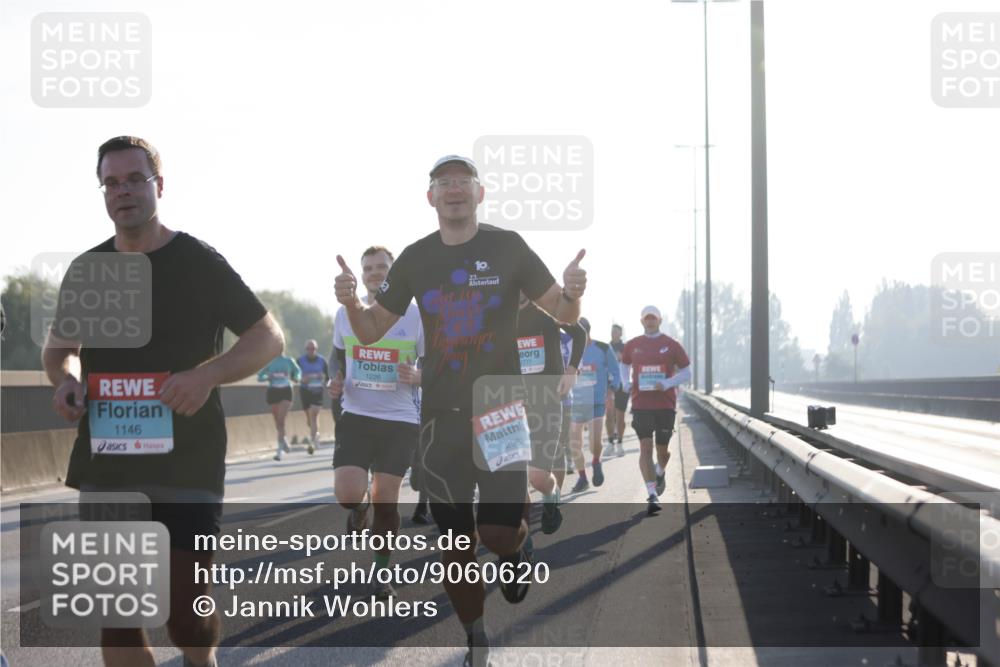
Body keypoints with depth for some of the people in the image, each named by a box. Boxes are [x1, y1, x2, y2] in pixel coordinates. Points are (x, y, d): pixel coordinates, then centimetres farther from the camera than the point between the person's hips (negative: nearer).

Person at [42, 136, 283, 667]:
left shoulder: (198, 262, -4)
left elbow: (270, 338, -3)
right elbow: (58, 346, 23)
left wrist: (208, 374, -20)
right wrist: (65, 379, -2)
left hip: (186, 464, -4)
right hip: (105, 467, 4)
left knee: (186, 613, -5)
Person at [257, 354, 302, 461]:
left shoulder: (288, 360, 3)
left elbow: (298, 371, 20)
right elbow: (259, 377, 6)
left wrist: (297, 378, -1)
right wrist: (268, 378, -15)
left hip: (286, 392, -2)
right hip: (273, 391, 2)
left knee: (281, 420, -15)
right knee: (277, 421, 9)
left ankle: (280, 450, -16)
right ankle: (284, 441, 35)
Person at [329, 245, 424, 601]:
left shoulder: (415, 316, -3)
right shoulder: (345, 313, 4)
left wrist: (417, 377, -18)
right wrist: (337, 382, 0)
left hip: (401, 420, -1)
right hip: (357, 416, 1)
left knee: (385, 498, 1)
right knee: (347, 496, -14)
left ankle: (381, 573, 20)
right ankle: (360, 512, 26)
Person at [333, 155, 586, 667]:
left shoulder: (508, 247, -2)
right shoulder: (415, 259, 5)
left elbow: (563, 316, 2)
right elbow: (370, 331, 10)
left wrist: (572, 294, -21)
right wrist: (351, 302, -12)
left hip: (501, 408, -2)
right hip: (442, 414, 2)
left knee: (498, 533, -13)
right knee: (454, 542, 4)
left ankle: (514, 548, 25)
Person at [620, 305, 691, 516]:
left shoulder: (672, 345, 2)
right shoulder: (631, 346, 7)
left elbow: (686, 372, 4)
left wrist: (667, 384, -13)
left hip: (665, 404, 0)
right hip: (641, 405, 0)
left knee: (662, 449, 8)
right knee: (645, 447, -11)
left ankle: (660, 473, 44)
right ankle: (651, 495, -13)